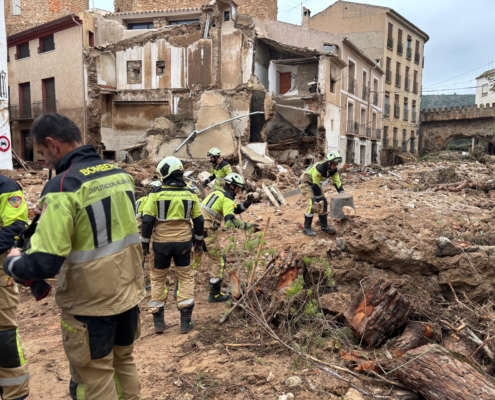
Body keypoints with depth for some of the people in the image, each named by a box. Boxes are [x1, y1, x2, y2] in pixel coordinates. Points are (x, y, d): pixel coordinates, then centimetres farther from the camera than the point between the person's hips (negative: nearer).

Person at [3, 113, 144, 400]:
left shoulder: (63, 186, -21)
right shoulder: (122, 174, 1)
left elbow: (44, 264, -25)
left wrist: (13, 263, -3)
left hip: (91, 303, -6)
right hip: (128, 292, 7)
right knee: (124, 362, 25)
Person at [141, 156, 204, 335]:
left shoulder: (156, 193, -9)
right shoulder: (190, 194, -1)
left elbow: (147, 220, -9)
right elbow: (198, 220, 5)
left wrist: (145, 243, 1)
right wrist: (198, 241, 16)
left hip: (161, 242, -1)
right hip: (183, 242, 2)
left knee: (158, 279, 13)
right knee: (186, 277, 13)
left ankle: (158, 321, 19)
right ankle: (185, 321, 12)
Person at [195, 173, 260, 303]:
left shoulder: (217, 192, 19)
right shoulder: (227, 198, -9)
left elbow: (235, 209, 21)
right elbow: (230, 219, -24)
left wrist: (246, 203, 7)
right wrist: (248, 226, -24)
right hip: (207, 232, -8)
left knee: (194, 260, 19)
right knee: (219, 261, 5)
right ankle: (215, 295, 10)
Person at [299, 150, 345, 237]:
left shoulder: (334, 169, -11)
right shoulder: (319, 168, -34)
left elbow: (337, 182, -6)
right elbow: (315, 185, -29)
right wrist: (318, 198, -22)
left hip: (315, 182, 8)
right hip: (305, 182, -8)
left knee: (324, 202, 2)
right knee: (313, 203, -21)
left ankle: (324, 226, 15)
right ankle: (306, 228, -12)